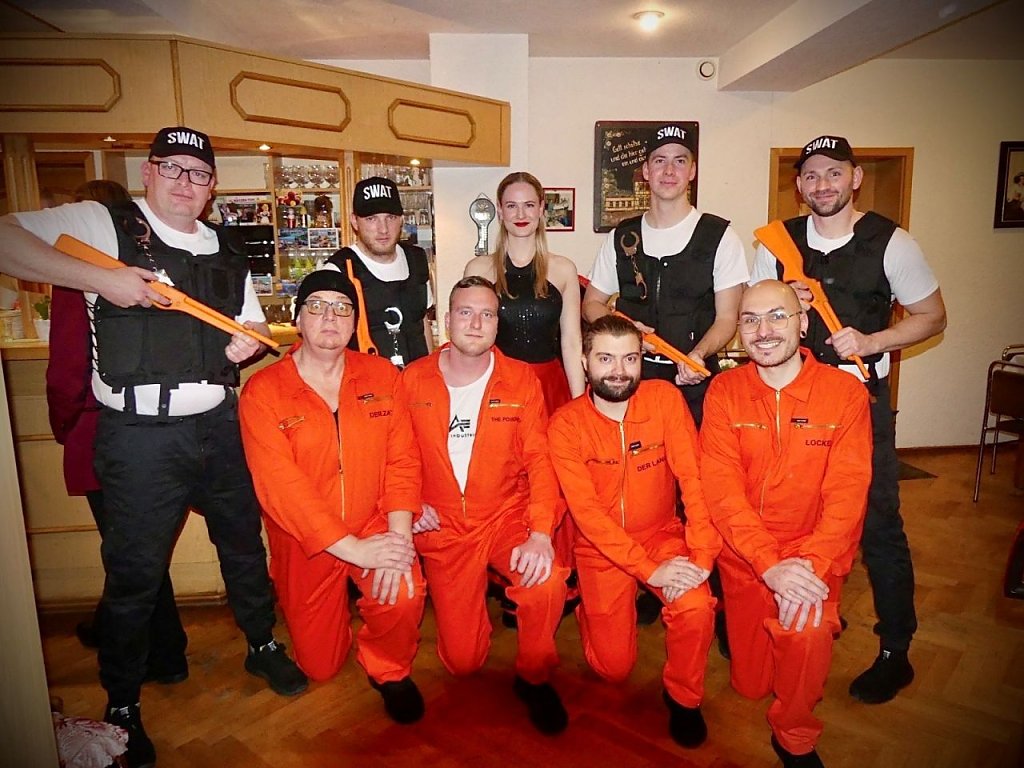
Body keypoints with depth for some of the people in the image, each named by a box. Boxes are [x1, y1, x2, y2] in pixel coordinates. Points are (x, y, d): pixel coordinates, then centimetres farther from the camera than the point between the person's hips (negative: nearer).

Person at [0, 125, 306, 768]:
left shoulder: (228, 252, 11)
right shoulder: (107, 226, -4)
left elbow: (253, 325, 20)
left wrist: (248, 341, -1)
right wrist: (101, 279, -24)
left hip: (220, 426, 5)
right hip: (141, 436, -4)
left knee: (244, 541, 18)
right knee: (134, 571, 7)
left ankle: (263, 646, 42)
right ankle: (122, 706, 30)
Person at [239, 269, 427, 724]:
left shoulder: (382, 375, -3)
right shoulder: (262, 392, -12)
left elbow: (402, 458, -7)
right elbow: (280, 485, -19)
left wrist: (398, 536, -21)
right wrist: (352, 547, -25)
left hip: (375, 526, 1)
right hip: (304, 542, 0)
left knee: (403, 597, -29)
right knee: (319, 668, 10)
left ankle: (389, 669, 6)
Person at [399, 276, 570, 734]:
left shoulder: (521, 380, -4)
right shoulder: (413, 379, -1)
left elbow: (539, 459, -10)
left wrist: (540, 533, -22)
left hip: (507, 518, 0)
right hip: (444, 529, 1)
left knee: (547, 582, -32)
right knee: (462, 661, 1)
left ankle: (534, 676, 0)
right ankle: (474, 597, 37)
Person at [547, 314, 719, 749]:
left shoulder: (665, 399, -12)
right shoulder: (566, 424, -15)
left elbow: (695, 479, -16)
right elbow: (586, 511, -19)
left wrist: (701, 557, -26)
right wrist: (649, 569, -26)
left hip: (663, 534, 1)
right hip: (601, 548, -1)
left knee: (697, 607, -26)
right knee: (614, 667, -2)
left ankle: (683, 696, 6)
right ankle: (588, 609, 32)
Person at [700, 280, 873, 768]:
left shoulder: (846, 393, -8)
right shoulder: (724, 391, -7)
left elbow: (847, 494, -12)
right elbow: (721, 488, -14)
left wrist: (810, 566, -26)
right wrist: (771, 565, -24)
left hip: (815, 550, -1)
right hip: (744, 554, 1)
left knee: (808, 631, -30)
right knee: (750, 685, 10)